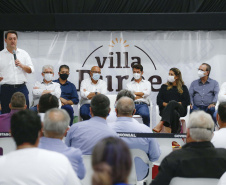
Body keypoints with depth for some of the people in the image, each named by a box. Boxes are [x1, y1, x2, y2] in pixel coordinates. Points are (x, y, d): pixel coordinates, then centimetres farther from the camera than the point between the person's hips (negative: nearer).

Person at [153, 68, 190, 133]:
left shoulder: (183, 88, 20)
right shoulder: (164, 87, 24)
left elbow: (187, 102, 7)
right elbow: (159, 100, 13)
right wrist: (166, 104, -8)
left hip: (180, 110, -1)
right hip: (165, 109, 1)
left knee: (172, 102, -38)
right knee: (174, 113, -38)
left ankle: (161, 124, -56)